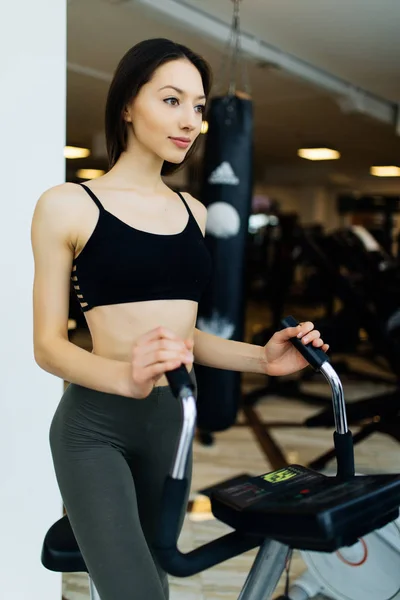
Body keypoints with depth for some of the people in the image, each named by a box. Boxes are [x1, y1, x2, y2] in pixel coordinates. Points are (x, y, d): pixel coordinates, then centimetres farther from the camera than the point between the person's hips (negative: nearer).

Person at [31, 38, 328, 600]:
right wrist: (125, 376, -27)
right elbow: (48, 345, -8)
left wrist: (262, 358, -2)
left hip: (172, 423, 6)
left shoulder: (193, 212, 10)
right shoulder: (68, 205, -6)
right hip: (96, 427, -5)